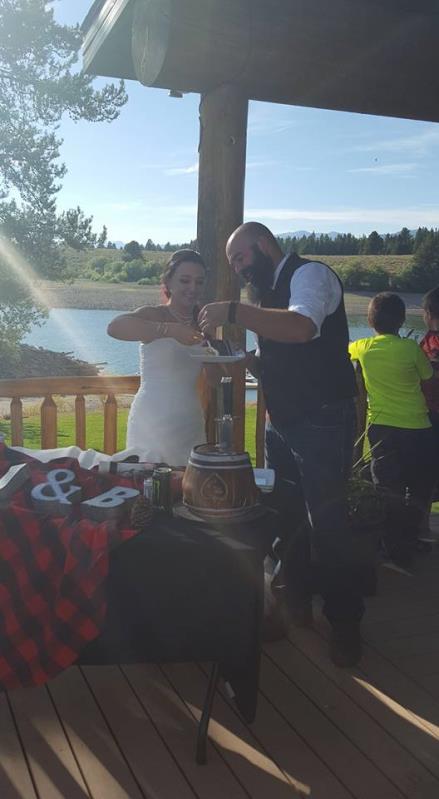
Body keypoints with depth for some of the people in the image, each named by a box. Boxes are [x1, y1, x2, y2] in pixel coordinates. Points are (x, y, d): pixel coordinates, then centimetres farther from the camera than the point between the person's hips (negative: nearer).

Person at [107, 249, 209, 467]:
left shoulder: (200, 323, 10)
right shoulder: (154, 315, -7)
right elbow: (114, 327, -29)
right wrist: (170, 330, -37)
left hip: (191, 425, 5)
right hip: (153, 424, -5)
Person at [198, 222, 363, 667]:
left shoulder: (309, 274, -11)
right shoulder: (268, 292, 16)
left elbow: (301, 328, -32)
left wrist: (233, 312, -35)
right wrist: (244, 358, 3)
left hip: (322, 423, -8)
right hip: (281, 423, 9)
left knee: (327, 523, -3)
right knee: (287, 517, 13)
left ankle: (345, 625, 13)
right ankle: (296, 602, 31)